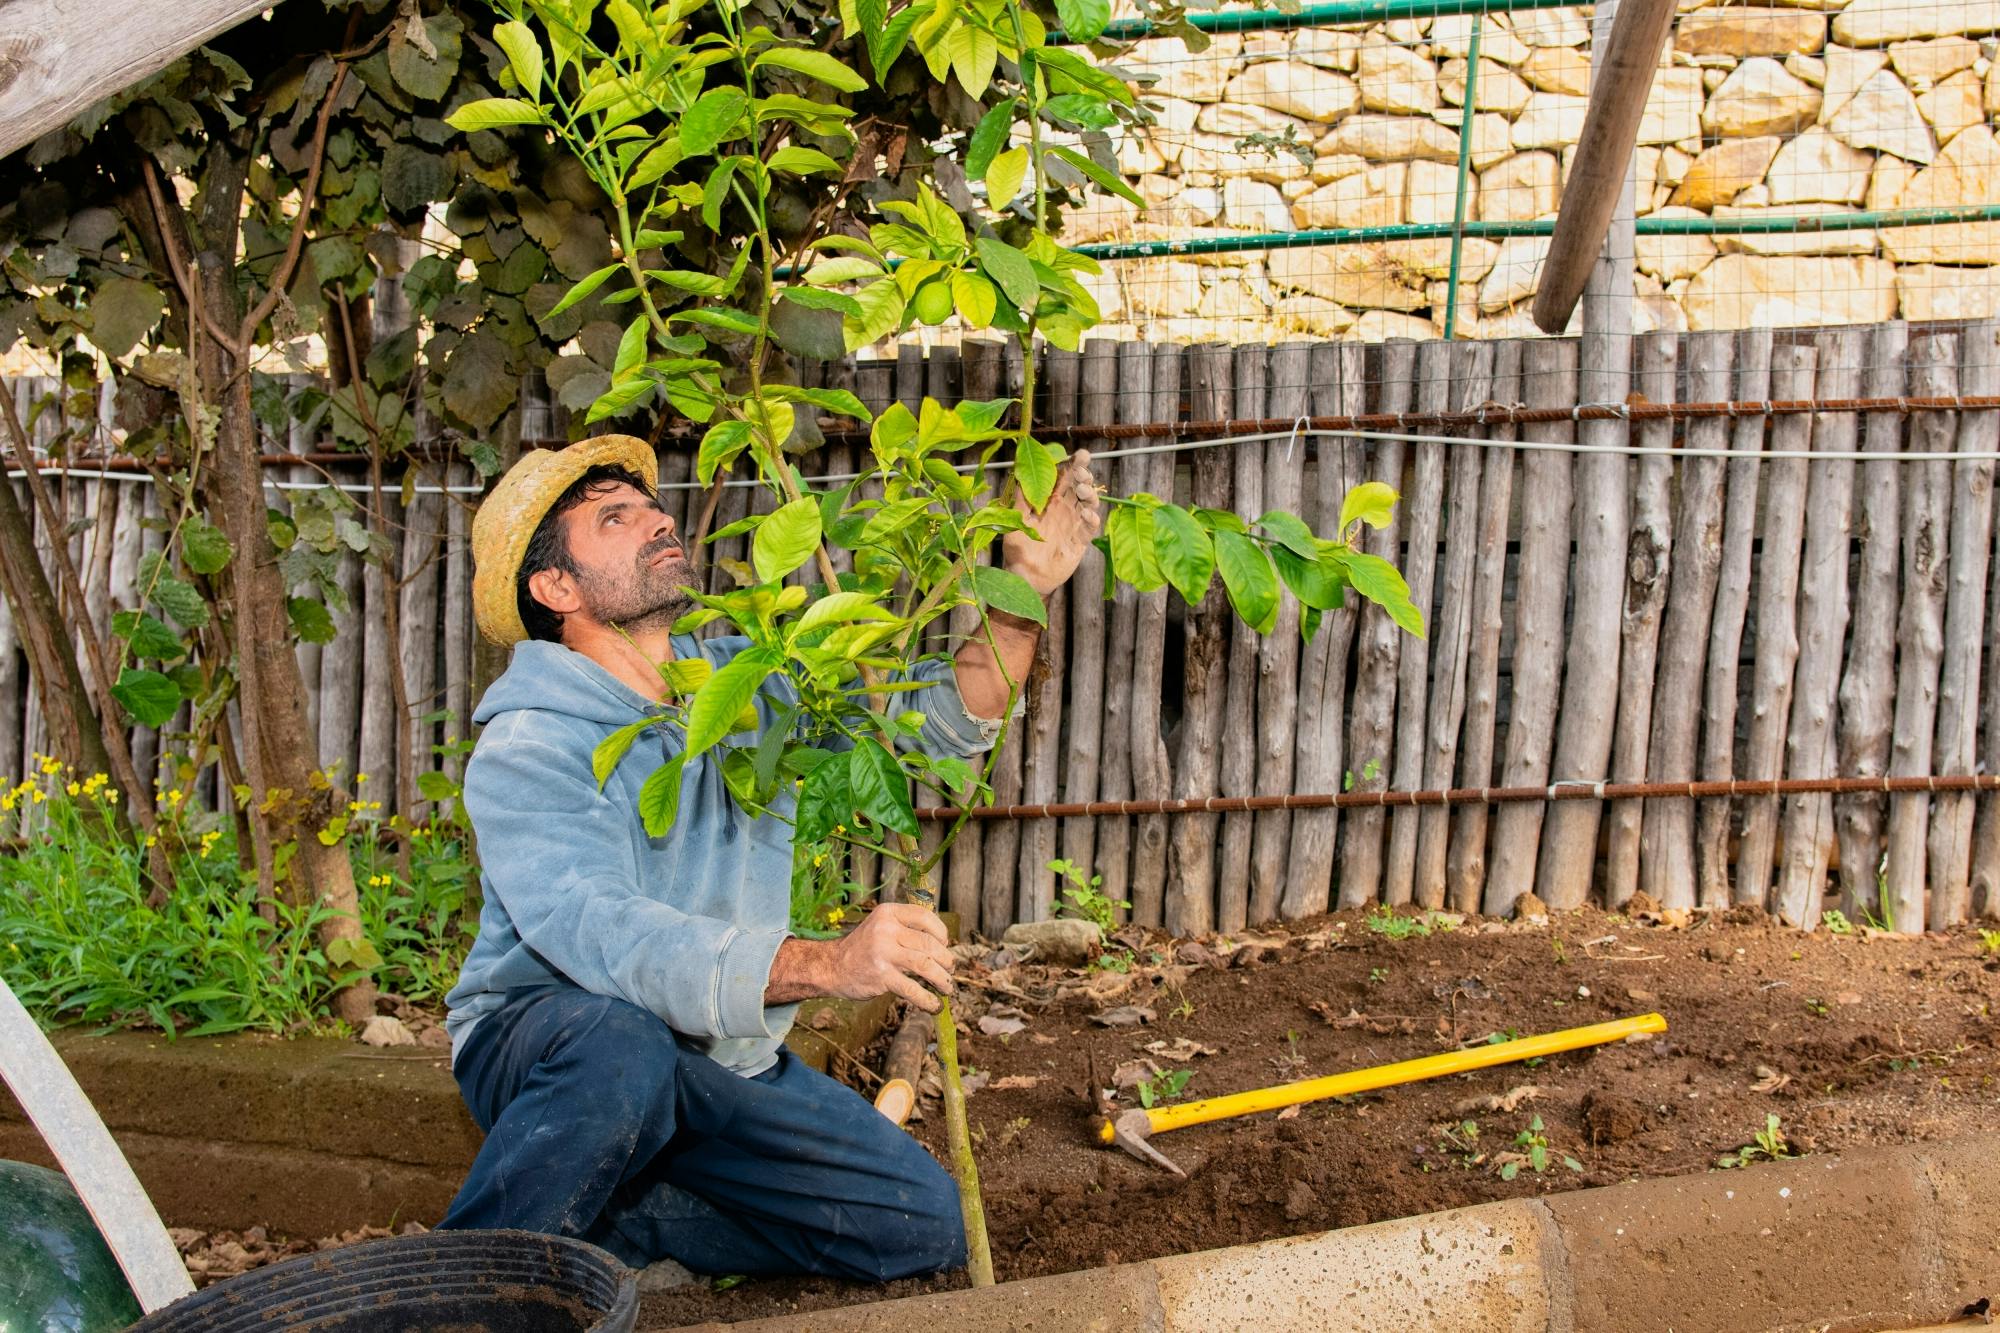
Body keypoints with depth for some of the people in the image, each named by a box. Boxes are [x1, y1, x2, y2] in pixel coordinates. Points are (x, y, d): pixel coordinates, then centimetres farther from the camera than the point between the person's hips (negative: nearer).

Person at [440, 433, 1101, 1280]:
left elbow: (938, 715, -1)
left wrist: (1022, 594, -19)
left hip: (723, 1065, 6)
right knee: (622, 1047, -41)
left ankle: (605, 1220, 3)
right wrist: (823, 964, -49)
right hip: (547, 1045, -6)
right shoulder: (522, 751, -19)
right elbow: (601, 932, -36)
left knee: (926, 1224, -4)